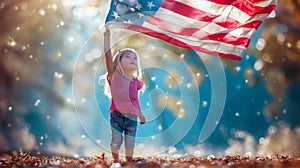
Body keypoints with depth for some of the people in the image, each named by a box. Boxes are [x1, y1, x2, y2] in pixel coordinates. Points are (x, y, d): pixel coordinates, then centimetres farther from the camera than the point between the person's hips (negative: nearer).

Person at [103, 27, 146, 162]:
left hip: (132, 117, 3)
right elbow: (108, 55, -11)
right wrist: (107, 37, -16)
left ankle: (129, 162, 21)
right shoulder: (115, 75, -3)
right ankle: (115, 161, 17)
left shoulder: (135, 82, 8)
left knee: (130, 143, 7)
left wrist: (140, 114, 29)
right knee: (116, 141, -2)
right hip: (117, 116, -3)